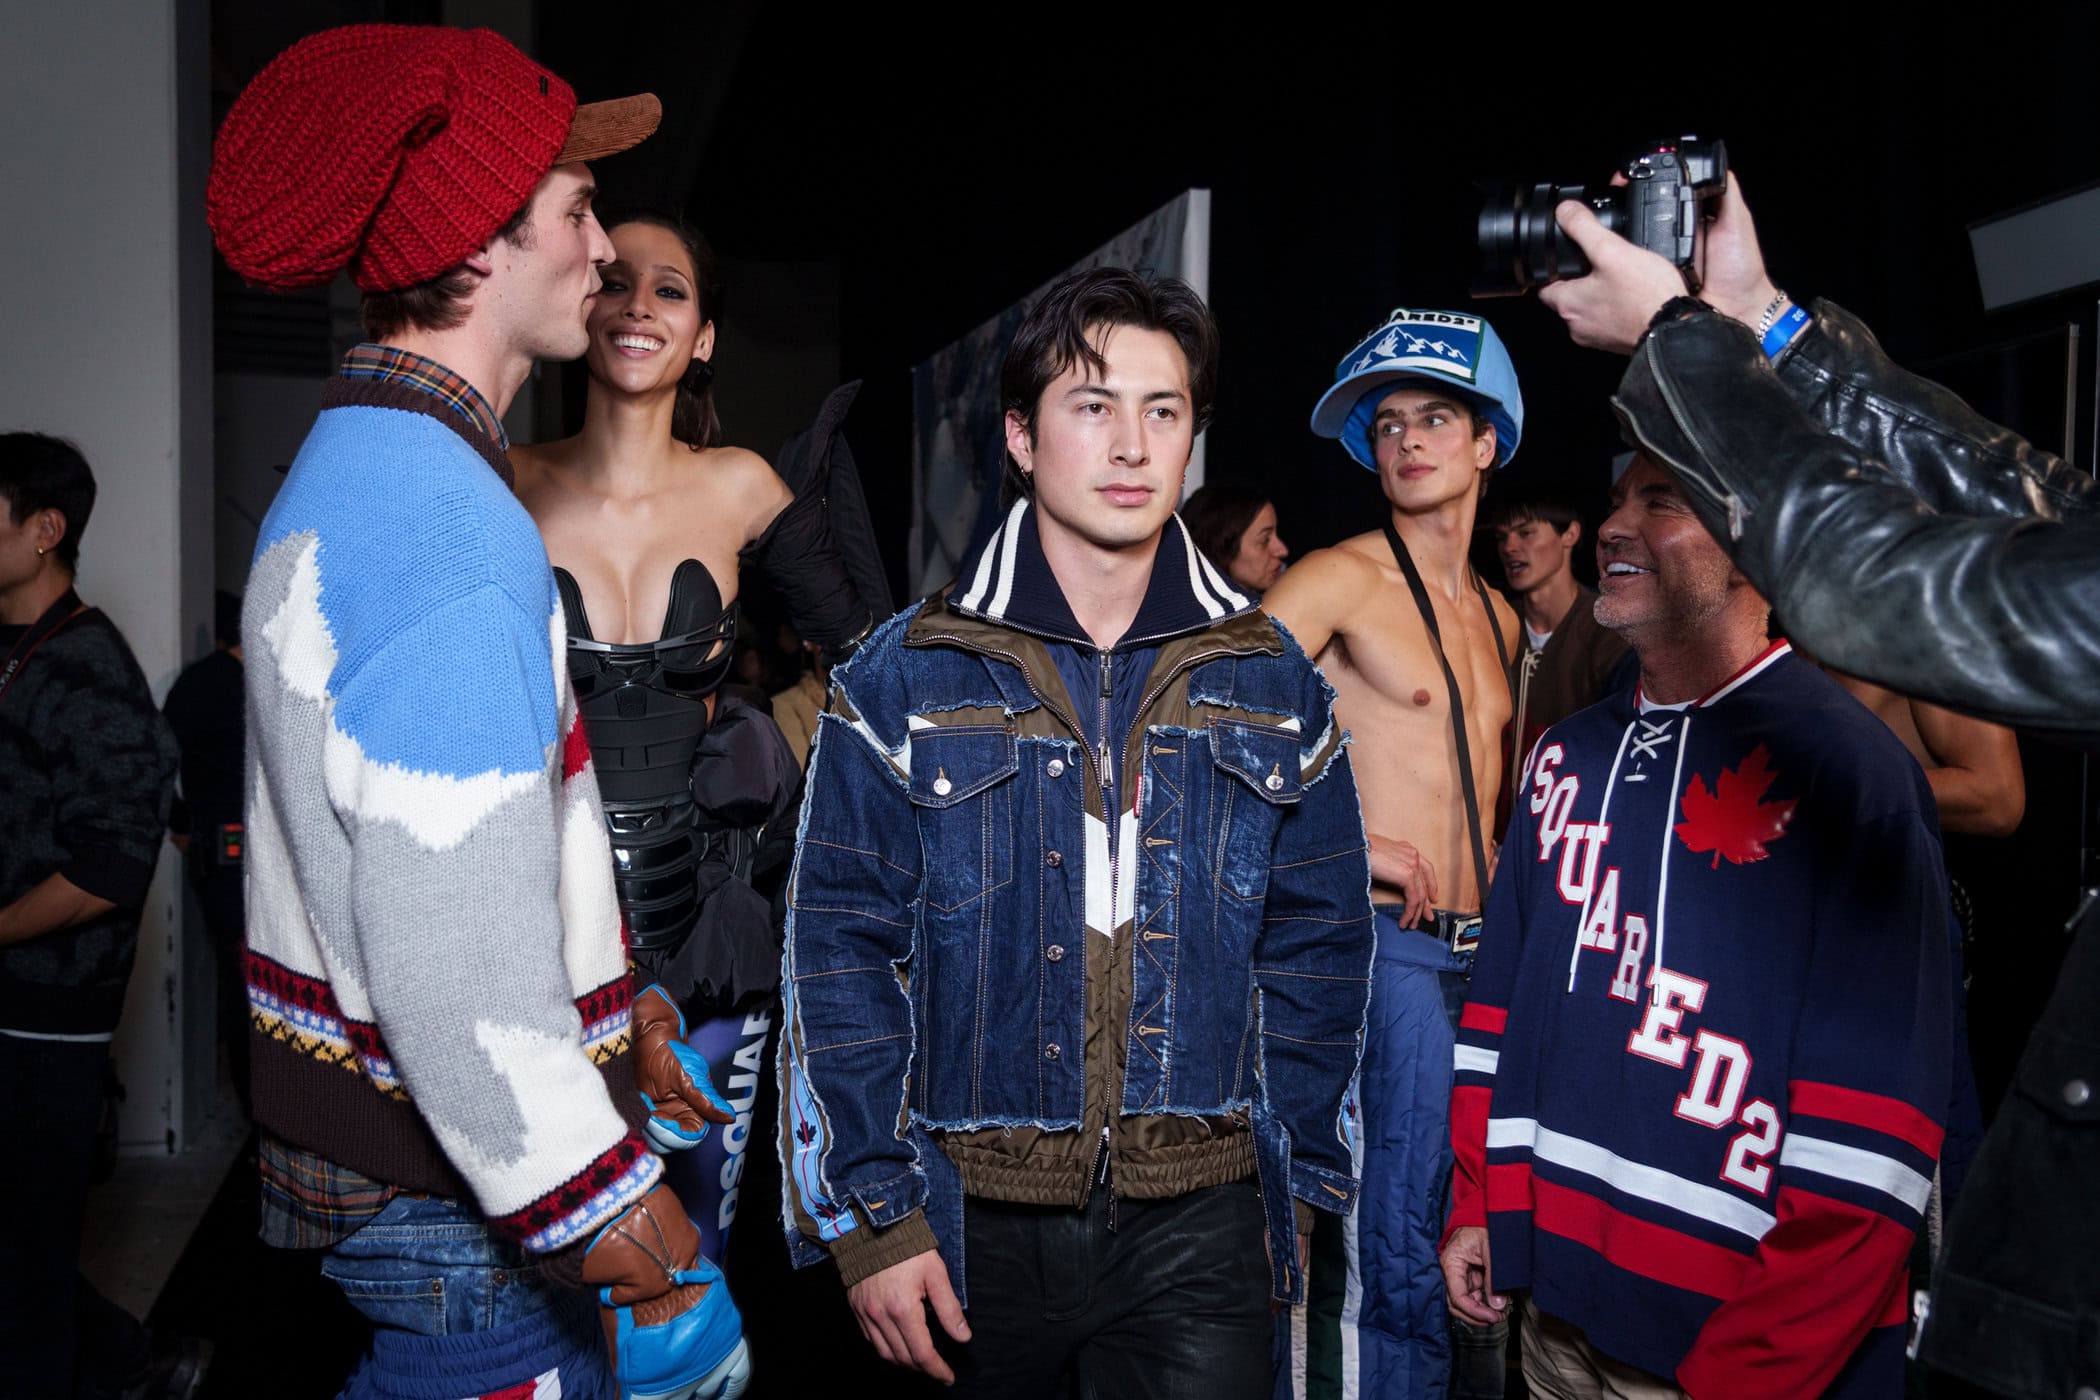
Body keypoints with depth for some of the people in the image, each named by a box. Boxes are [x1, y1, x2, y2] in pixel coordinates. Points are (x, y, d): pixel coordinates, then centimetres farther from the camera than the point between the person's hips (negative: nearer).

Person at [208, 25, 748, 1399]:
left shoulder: (349, 471, 11)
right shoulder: (451, 527, -24)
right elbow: (455, 962, -28)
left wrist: (609, 1011, 20)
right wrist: (609, 1219, -20)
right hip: (453, 1186, -10)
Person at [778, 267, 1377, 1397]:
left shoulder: (1271, 684, 4)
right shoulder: (905, 679, -3)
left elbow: (1320, 950, 9)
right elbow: (840, 957, -4)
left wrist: (1297, 1178, 7)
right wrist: (868, 1214, -8)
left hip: (1199, 1230, 1)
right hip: (972, 1226, -1)